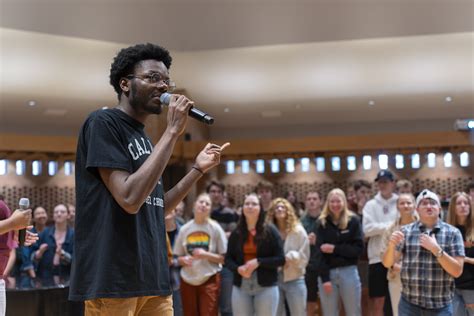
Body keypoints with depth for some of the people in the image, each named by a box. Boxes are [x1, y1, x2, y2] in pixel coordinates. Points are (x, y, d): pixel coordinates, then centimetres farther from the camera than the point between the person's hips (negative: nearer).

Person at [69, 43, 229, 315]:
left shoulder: (143, 138, 16)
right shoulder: (103, 123, -8)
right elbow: (130, 199, -20)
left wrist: (199, 168, 11)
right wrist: (173, 131, -17)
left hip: (153, 278, 8)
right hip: (112, 279, -8)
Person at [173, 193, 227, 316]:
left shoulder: (215, 228, -3)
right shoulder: (185, 229, 4)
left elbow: (224, 258, -4)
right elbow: (178, 257, 9)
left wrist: (206, 255, -19)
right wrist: (183, 260, -13)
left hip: (210, 280, -3)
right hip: (188, 280, 3)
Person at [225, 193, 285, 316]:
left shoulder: (270, 231, -2)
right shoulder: (236, 233, 5)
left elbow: (280, 259, -5)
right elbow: (228, 259, 8)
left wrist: (258, 262, -17)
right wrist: (237, 268, -14)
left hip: (266, 287, -2)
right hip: (241, 287, 2)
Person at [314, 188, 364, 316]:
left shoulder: (353, 221, 0)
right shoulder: (322, 223, 2)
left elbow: (358, 248, -6)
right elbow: (319, 252, -3)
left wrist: (335, 249, -13)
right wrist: (324, 278, -10)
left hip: (348, 272, -1)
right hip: (327, 273, 1)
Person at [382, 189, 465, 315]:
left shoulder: (452, 233, 0)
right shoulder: (405, 231, 3)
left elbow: (457, 271, -6)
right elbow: (387, 263, 0)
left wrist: (436, 249, -16)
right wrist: (391, 245, -19)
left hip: (441, 306, -1)